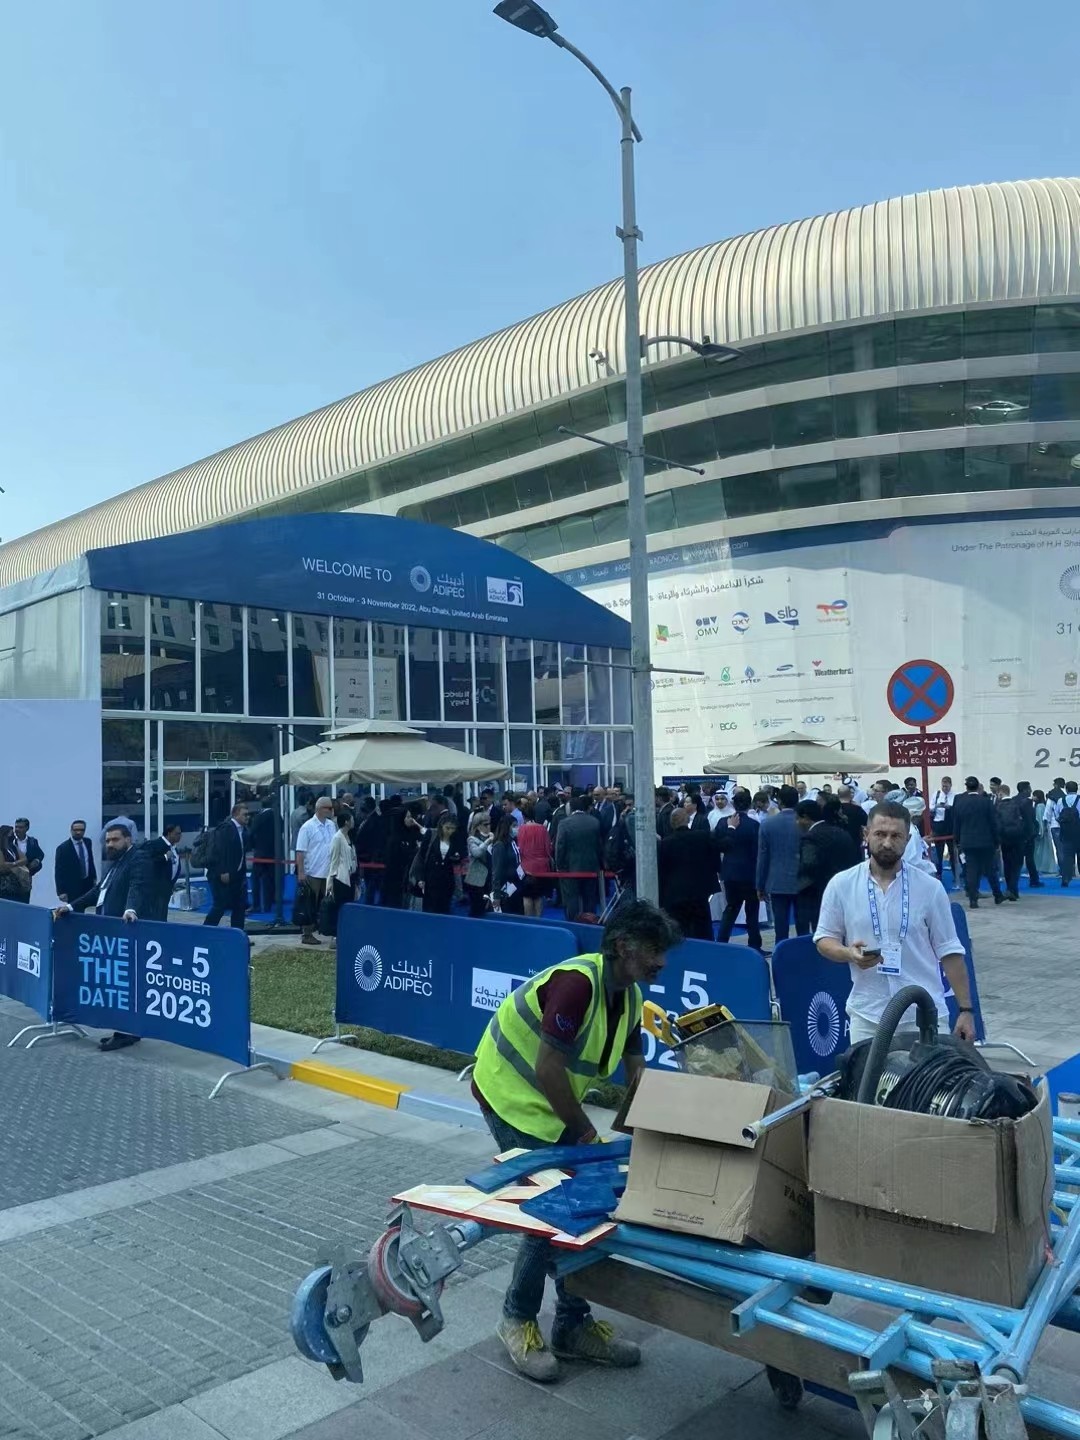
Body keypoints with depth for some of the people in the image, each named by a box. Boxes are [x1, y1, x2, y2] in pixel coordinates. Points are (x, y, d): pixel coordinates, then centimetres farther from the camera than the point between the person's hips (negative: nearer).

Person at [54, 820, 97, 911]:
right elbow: (58, 872, -10)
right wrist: (61, 891, -14)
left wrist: (94, 877, 12)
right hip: (72, 887, -4)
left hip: (87, 884, 4)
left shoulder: (87, 842, 5)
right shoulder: (63, 848, -10)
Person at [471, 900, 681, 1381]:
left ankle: (573, 1325, 21)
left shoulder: (629, 996, -2)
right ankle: (518, 1321, 16)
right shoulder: (577, 982, -31)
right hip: (511, 1097, -8)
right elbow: (547, 1069, -29)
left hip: (552, 1102, 8)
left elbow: (636, 1070, 3)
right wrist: (585, 1132, -16)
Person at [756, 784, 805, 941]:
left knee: (781, 931, 1)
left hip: (777, 884, 0)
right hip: (801, 883, 1)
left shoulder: (767, 823, -4)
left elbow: (762, 857, -1)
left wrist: (760, 886, 8)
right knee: (803, 930, 8)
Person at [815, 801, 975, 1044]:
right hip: (867, 1015, 0)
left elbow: (950, 952, 2)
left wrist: (965, 1009, -1)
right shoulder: (841, 884, -2)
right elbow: (824, 938, 4)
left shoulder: (929, 887, -2)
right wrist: (849, 953, -17)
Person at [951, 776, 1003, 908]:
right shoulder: (986, 801, -7)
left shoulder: (958, 802, -2)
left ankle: (973, 900, 0)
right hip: (986, 842, -1)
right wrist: (996, 841, 5)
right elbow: (994, 823, -4)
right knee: (990, 870, 12)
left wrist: (958, 842, 13)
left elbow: (955, 824, 4)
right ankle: (997, 896, 24)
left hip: (967, 842, 1)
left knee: (971, 872, 2)